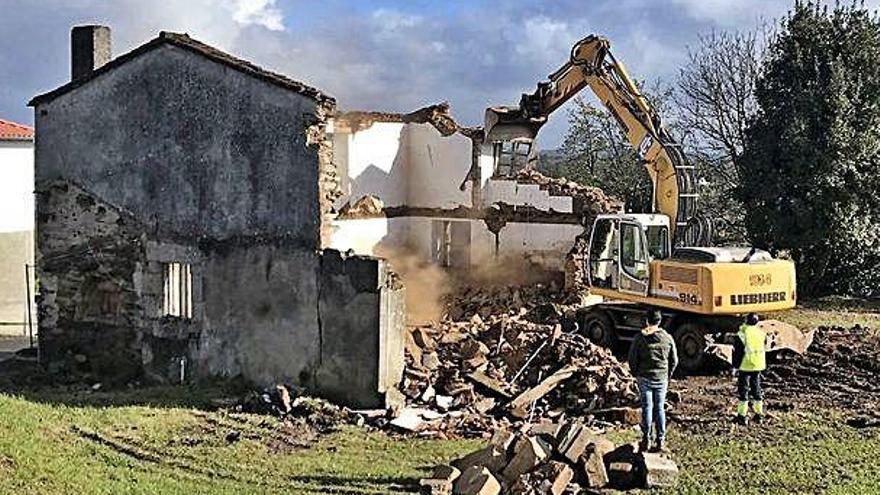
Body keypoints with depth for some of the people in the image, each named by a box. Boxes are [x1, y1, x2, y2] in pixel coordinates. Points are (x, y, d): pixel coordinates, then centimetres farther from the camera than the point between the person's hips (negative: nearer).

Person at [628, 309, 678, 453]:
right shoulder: (667, 338, -1)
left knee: (647, 408, 4)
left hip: (645, 378, -2)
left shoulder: (640, 338, -8)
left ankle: (646, 440, 6)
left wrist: (636, 374, 11)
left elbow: (632, 359, -5)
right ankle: (661, 442, 6)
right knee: (660, 409, 7)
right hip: (662, 380, 2)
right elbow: (674, 361, 5)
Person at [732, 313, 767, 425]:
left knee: (743, 390, 1)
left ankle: (742, 416, 1)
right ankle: (759, 414, 20)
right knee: (756, 389, 16)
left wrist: (735, 366, -2)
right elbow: (764, 349, 14)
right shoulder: (761, 333, 3)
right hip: (758, 365, 5)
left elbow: (737, 352, -9)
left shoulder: (742, 333, -13)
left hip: (745, 366, -5)